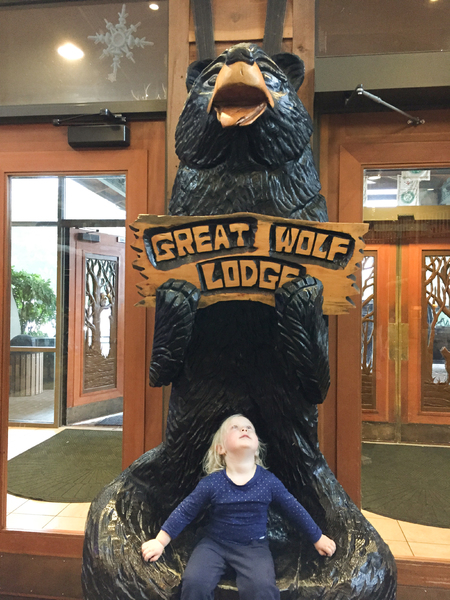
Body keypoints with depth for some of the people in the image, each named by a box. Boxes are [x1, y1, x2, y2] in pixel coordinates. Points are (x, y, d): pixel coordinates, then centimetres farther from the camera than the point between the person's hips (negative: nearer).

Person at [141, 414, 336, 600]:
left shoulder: (269, 481, -9)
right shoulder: (212, 482, -12)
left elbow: (295, 509, 4)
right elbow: (184, 512, -2)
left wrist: (318, 538, 15)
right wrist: (160, 542, -1)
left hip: (253, 546, 0)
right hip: (214, 543, 0)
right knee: (194, 583, -24)